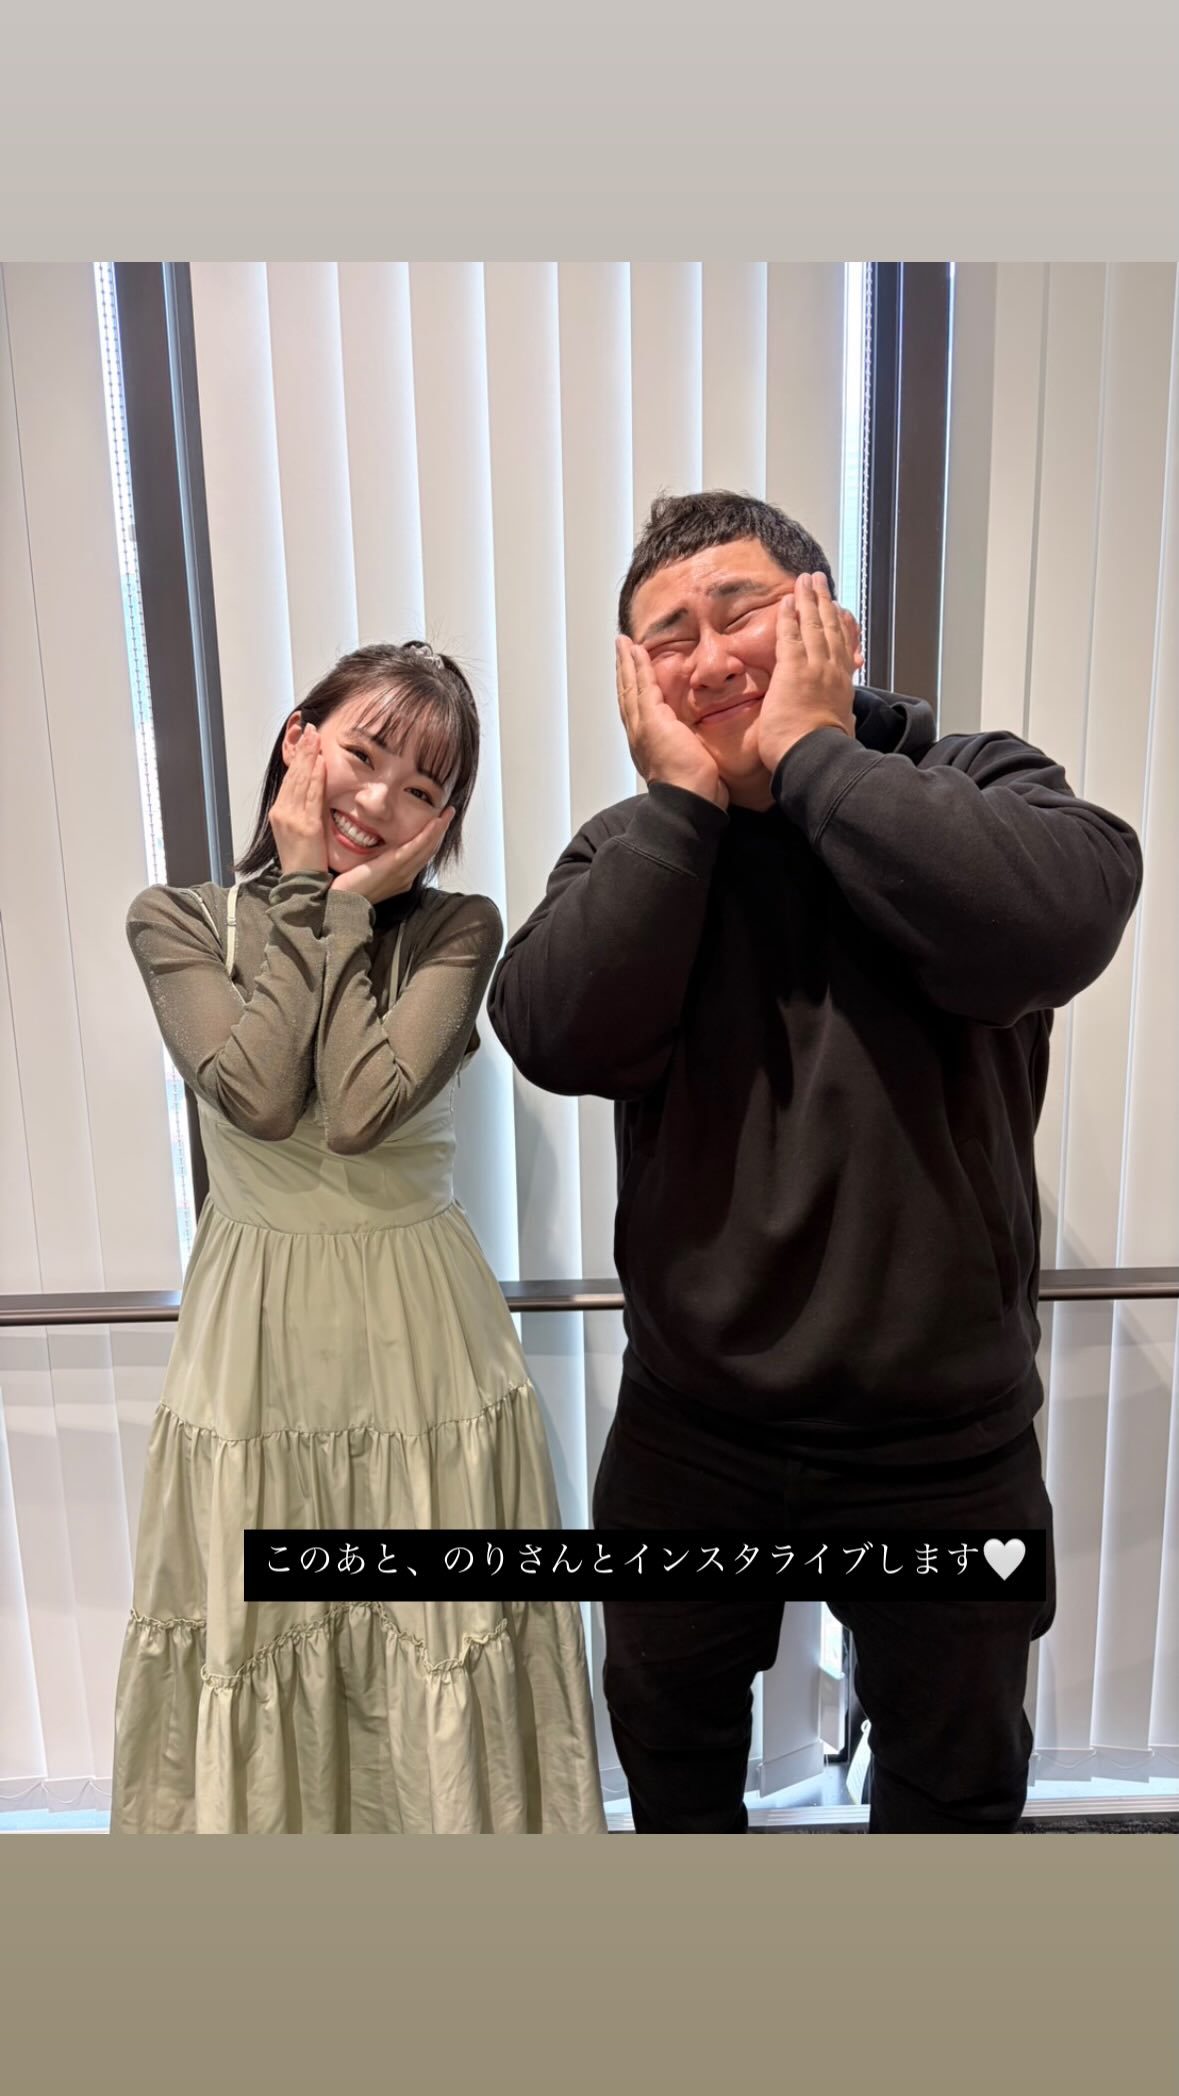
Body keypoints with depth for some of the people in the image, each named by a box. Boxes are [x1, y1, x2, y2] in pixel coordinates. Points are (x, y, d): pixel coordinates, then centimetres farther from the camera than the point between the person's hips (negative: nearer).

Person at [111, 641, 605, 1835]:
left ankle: (451, 1819, 34)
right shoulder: (177, 923, -2)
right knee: (254, 1639, 12)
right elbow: (257, 1092, -19)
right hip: (256, 1331, 1)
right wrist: (304, 887, -13)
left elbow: (363, 1107, -19)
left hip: (420, 1332, 0)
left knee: (437, 1640, 10)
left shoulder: (455, 929, -4)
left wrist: (351, 902, -13)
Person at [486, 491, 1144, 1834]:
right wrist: (685, 794, -21)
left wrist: (811, 751, -24)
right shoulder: (632, 850, -2)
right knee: (669, 1743, 28)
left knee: (953, 1779, 24)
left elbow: (1052, 925, -32)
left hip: (938, 1433, -2)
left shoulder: (976, 790, -8)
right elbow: (558, 1038, -21)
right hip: (689, 1423, 3)